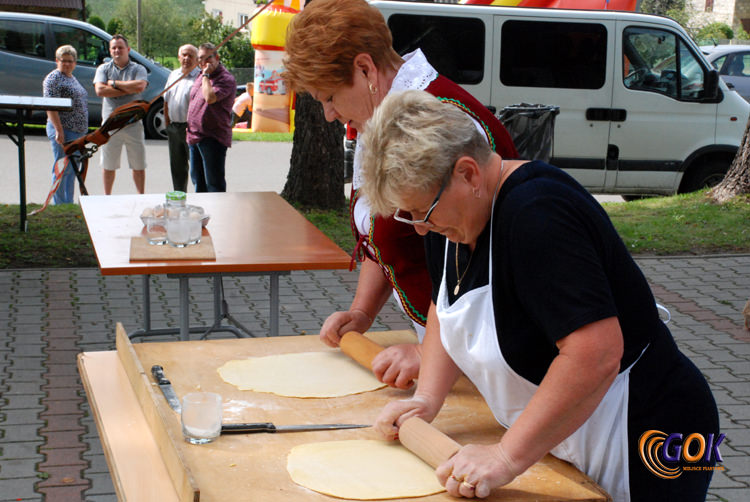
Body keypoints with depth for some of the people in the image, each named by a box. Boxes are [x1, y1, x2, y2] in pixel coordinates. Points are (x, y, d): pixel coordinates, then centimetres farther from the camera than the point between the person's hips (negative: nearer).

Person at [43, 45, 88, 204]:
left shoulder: (72, 78, 19)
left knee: (72, 170, 12)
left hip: (78, 131, 9)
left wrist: (83, 128, 22)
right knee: (62, 169, -6)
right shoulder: (53, 78, -9)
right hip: (64, 131, -9)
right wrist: (59, 130, -23)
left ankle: (69, 205, 18)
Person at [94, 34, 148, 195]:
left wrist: (114, 83, -9)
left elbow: (140, 86, -17)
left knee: (139, 166, 5)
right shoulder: (103, 69, 8)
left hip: (133, 124, -1)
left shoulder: (138, 69, 4)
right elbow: (100, 90, -10)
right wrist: (128, 89, -11)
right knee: (108, 166, 10)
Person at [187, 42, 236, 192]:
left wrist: (206, 75, -17)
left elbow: (210, 98, -28)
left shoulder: (225, 78, -13)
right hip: (194, 137, 9)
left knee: (214, 182, -6)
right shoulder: (201, 77, 16)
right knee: (197, 179, 17)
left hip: (212, 138, -9)